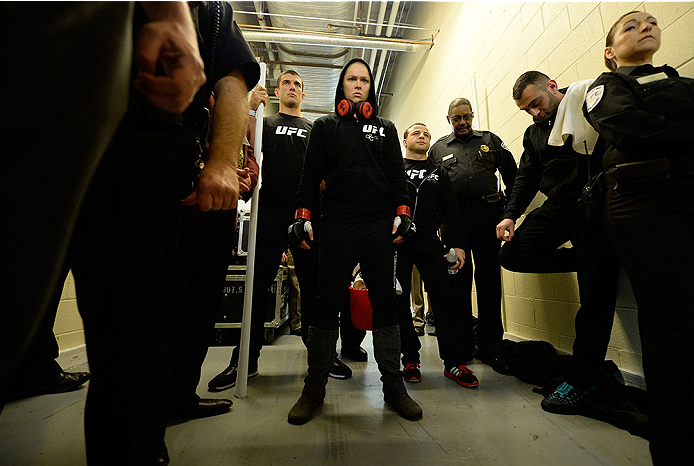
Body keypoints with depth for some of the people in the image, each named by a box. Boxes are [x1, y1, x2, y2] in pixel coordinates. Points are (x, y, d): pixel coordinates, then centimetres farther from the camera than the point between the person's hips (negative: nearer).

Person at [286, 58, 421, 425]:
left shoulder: (385, 128, 22)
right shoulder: (324, 126, 18)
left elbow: (397, 176, 15)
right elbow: (310, 175, 10)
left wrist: (403, 214, 2)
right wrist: (303, 215, -1)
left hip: (379, 225, 2)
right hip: (336, 225, -1)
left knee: (385, 301, 1)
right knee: (328, 302, -1)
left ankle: (392, 384, 14)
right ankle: (315, 387, 12)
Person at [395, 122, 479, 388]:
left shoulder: (438, 172, 20)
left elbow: (451, 211, 15)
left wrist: (459, 244, 4)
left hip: (429, 241, 2)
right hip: (396, 242, -1)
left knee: (445, 299, -5)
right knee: (400, 302, 1)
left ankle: (454, 363, 7)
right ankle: (410, 359, 15)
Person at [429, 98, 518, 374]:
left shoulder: (490, 140, 18)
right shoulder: (438, 149, 17)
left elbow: (512, 173, 17)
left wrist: (508, 208, 6)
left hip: (488, 216, 1)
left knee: (489, 281, 1)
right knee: (459, 282, 3)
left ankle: (490, 348, 13)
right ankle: (463, 347, 15)